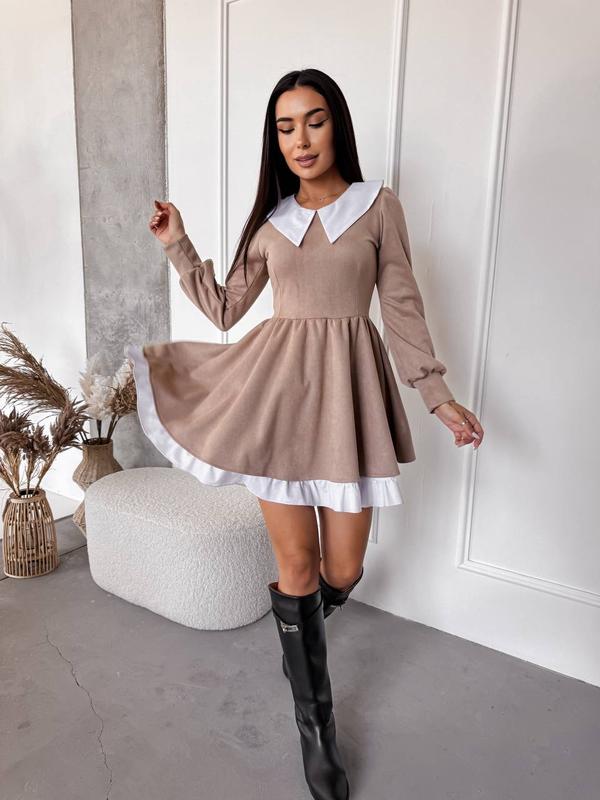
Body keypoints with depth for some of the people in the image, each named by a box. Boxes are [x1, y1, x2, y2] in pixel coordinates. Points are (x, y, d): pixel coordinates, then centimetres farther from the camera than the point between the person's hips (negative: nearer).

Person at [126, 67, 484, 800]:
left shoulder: (378, 205, 6)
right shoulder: (270, 218, 12)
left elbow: (402, 309, 4)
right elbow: (226, 308, 14)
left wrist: (439, 396, -1)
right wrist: (178, 246, 11)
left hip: (348, 386, -1)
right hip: (279, 386, 1)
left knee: (342, 569, 3)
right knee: (296, 561, 2)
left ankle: (298, 628, 43)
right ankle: (315, 725, 24)